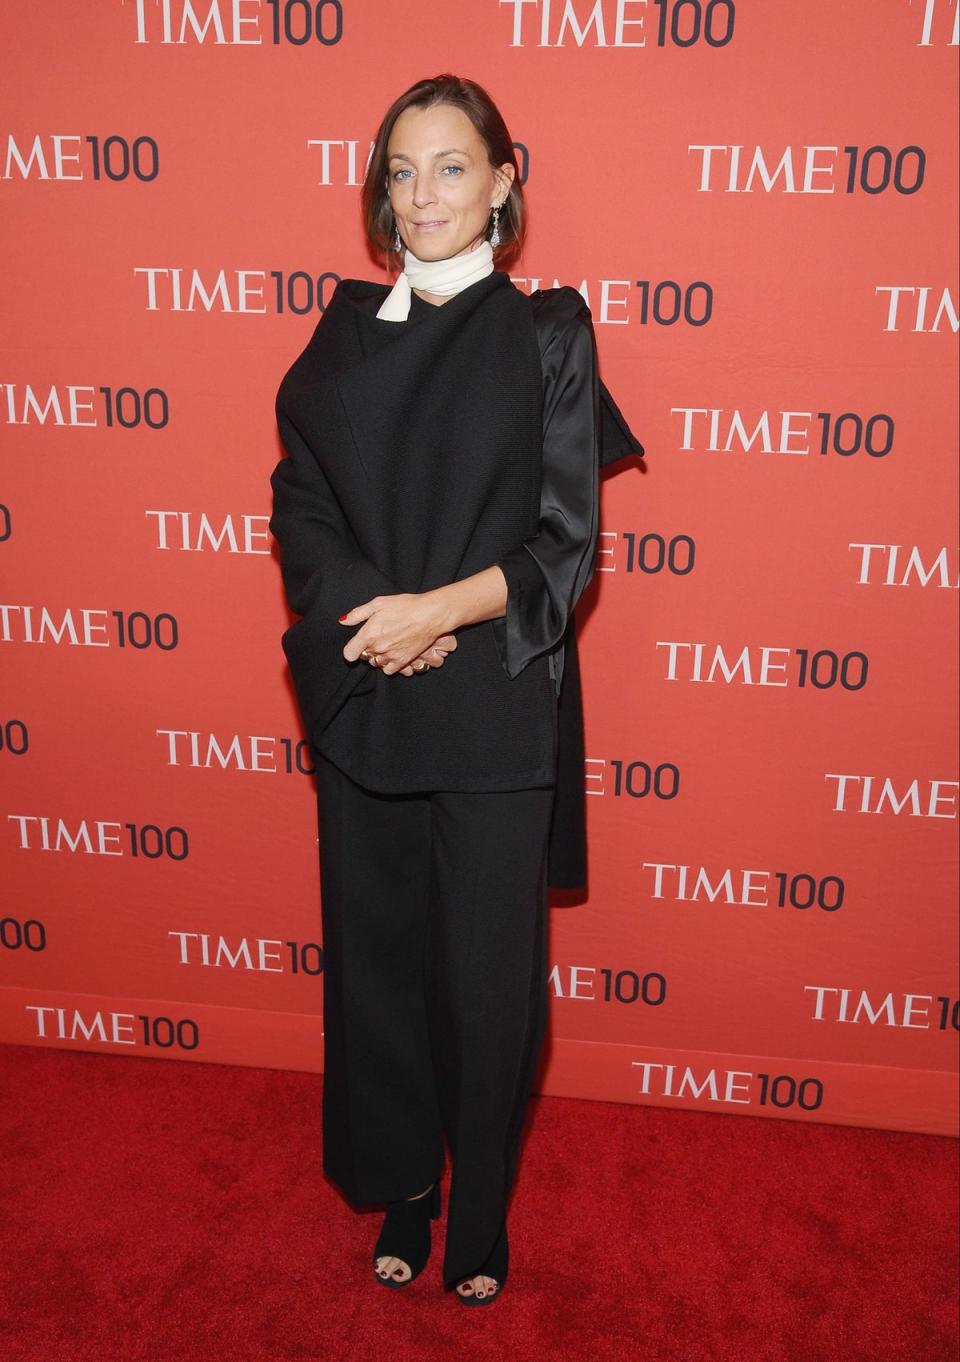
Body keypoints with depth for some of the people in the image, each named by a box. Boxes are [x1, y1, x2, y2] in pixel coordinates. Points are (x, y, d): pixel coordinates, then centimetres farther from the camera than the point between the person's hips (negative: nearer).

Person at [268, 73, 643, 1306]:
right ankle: (402, 1187, 36)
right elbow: (298, 504, 5)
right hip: (360, 697, 3)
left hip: (496, 707, -3)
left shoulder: (545, 335, -1)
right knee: (376, 949, 12)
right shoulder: (344, 333, 9)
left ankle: (480, 1212, 31)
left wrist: (440, 608, -18)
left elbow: (564, 542, -5)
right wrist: (368, 614, -12)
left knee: (486, 967, 7)